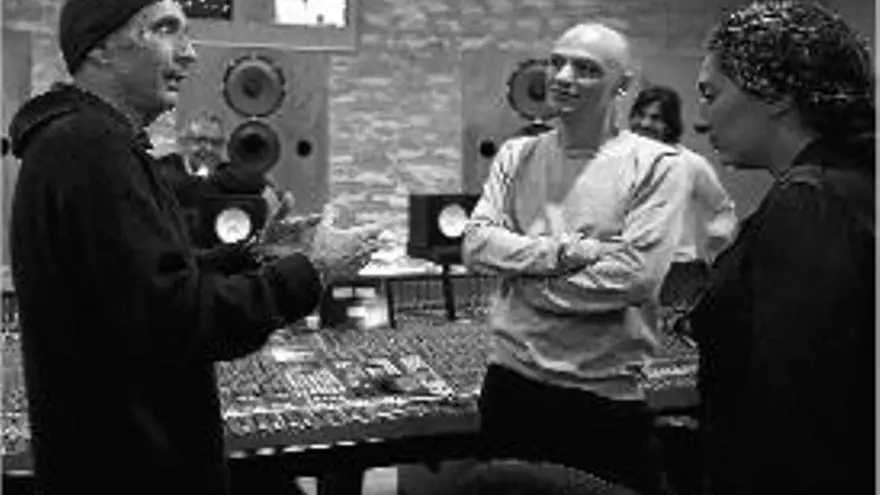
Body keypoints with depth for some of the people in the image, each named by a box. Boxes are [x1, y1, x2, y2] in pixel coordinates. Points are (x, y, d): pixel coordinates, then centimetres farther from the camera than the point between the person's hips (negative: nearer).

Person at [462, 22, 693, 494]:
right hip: (510, 380, 4)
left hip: (606, 396, -4)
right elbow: (476, 245, -4)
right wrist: (568, 251, -17)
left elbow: (636, 275, -17)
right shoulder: (517, 155, 7)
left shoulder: (656, 164, -7)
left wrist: (524, 271, -10)